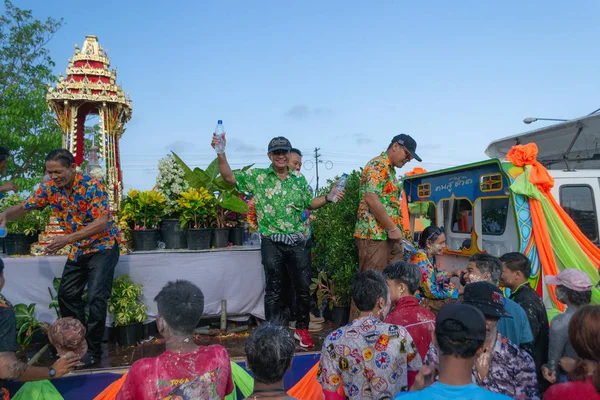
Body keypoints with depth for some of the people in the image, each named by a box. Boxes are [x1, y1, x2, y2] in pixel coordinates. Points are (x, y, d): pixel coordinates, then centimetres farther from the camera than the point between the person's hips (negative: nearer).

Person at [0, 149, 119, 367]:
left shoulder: (92, 186, -23)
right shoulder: (49, 188, -5)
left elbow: (102, 222, -29)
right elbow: (23, 207, 2)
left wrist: (67, 239, -36)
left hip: (102, 247, -7)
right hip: (78, 250, 7)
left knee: (96, 297, -13)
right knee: (66, 294, 9)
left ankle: (94, 350, -1)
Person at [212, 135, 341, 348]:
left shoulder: (299, 178, 9)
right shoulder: (258, 176, 0)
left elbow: (309, 203, 15)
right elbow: (229, 176, -4)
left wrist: (328, 198, 0)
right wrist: (221, 153, -17)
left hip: (296, 241, 3)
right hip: (272, 242, -2)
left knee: (303, 287, 7)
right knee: (274, 289, 7)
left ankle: (302, 329, 26)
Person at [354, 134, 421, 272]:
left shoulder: (390, 170, 21)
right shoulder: (378, 165, -11)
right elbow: (371, 199, -22)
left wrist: (395, 229, 19)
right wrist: (392, 228, -18)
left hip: (389, 236, 10)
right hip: (374, 235, -10)